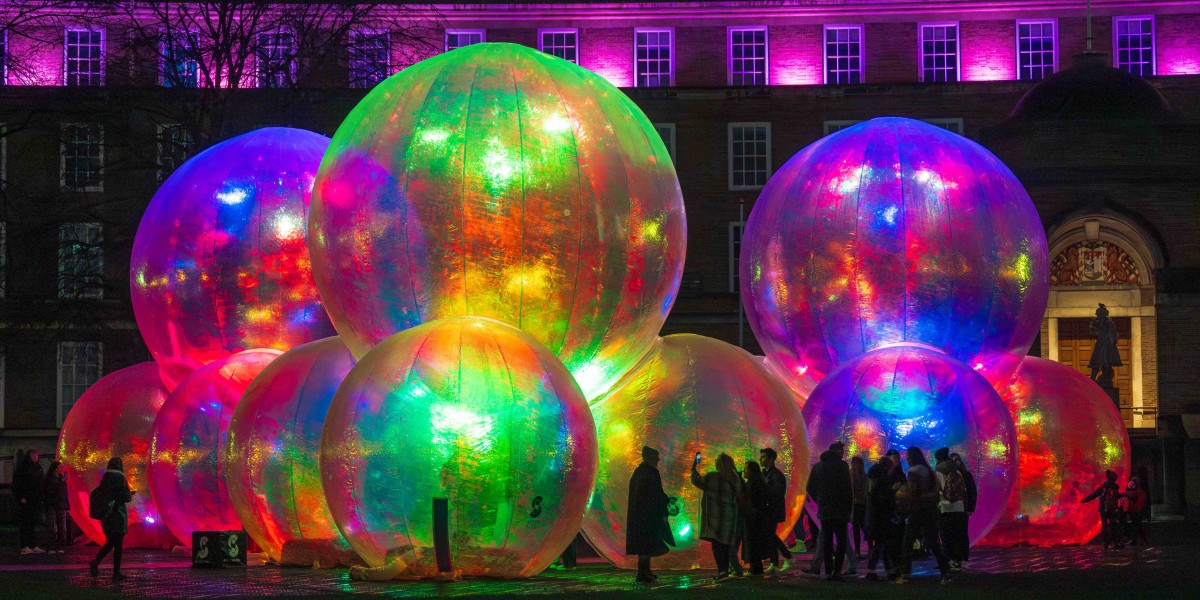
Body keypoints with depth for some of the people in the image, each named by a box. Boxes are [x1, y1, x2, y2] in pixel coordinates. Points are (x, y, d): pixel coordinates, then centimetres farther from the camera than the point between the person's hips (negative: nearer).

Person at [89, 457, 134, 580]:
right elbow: (126, 497, -15)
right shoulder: (119, 478, -11)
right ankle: (116, 573, 2)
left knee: (110, 542, 18)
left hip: (106, 515, 6)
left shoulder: (104, 479, 7)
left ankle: (95, 563, 3)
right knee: (118, 544, 0)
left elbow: (100, 496, 12)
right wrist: (130, 497, 8)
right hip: (118, 514, -6)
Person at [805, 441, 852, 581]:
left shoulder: (817, 466, 10)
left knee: (826, 540, 10)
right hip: (839, 510, -5)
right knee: (841, 540, 0)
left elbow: (810, 488, 12)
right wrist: (848, 509, -3)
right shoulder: (842, 465, -7)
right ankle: (837, 570, -10)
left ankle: (828, 571, 8)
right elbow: (847, 489, -10)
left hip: (823, 511, 5)